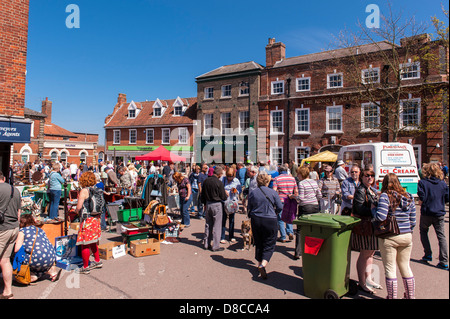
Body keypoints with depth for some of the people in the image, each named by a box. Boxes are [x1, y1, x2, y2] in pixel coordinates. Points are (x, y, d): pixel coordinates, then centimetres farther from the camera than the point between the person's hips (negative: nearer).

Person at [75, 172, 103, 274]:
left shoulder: (84, 191, -13)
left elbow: (79, 207, -16)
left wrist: (76, 211, 5)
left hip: (87, 220, -8)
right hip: (96, 219, 8)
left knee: (85, 244, 2)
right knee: (93, 242, 22)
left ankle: (85, 268, 11)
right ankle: (97, 261, 33)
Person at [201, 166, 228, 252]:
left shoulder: (206, 181, 0)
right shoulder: (219, 183, -17)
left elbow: (202, 194, 10)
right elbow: (223, 197, -11)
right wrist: (226, 194, 10)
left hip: (208, 204, 6)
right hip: (217, 204, -6)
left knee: (208, 224, 16)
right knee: (217, 226, 4)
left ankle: (206, 244, 26)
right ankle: (216, 246, 10)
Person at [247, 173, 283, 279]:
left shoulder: (252, 193, -1)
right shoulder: (273, 193, -7)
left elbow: (249, 208, 6)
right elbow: (280, 208, -3)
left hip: (256, 220, 3)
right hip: (270, 221, -3)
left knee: (258, 243, 18)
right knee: (269, 245, 5)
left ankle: (260, 264, 28)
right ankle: (263, 264, -12)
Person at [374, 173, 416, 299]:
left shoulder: (385, 196, -13)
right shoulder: (409, 197, 4)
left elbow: (380, 217, -23)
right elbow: (413, 221, 9)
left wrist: (373, 209, -4)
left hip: (389, 238, -5)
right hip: (407, 237, 6)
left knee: (390, 269, 6)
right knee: (405, 267, 20)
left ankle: (392, 297, 15)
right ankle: (410, 295, 32)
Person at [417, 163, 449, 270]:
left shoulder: (422, 183, -8)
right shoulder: (443, 184, 1)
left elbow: (422, 197, -15)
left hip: (426, 213, -2)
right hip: (440, 214, 2)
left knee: (423, 232, 20)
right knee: (441, 237, 6)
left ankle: (428, 255, 19)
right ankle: (444, 262, 3)